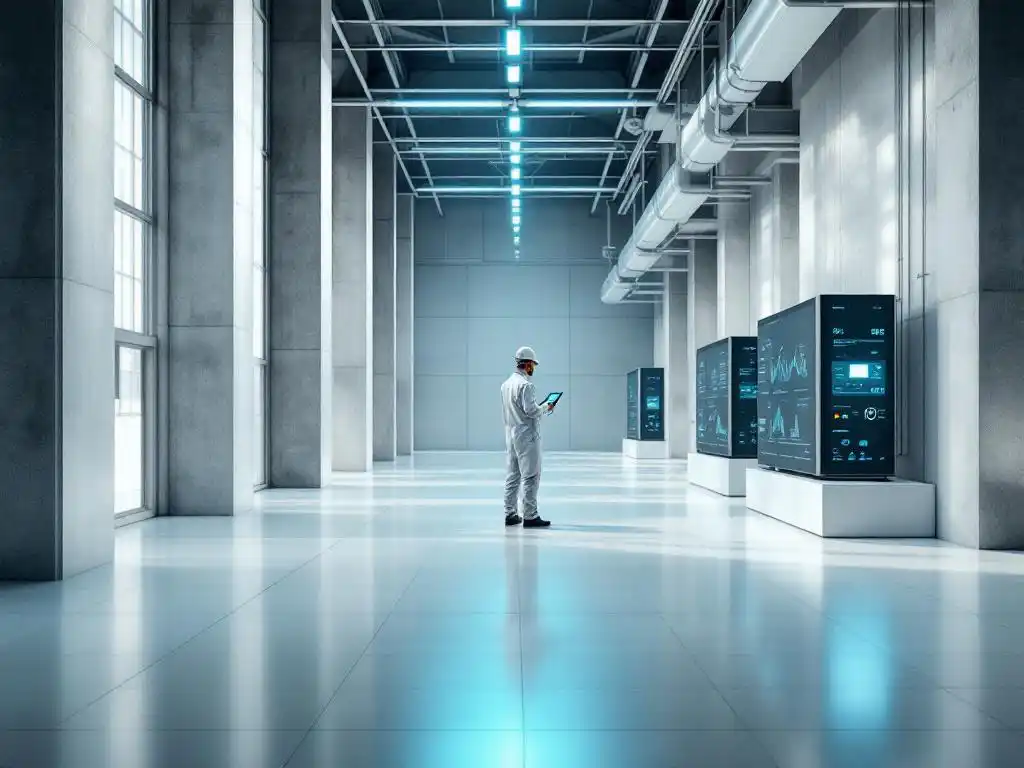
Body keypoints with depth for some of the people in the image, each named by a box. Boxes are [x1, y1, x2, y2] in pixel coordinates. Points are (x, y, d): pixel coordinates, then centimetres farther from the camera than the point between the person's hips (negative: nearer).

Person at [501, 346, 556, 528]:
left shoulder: (506, 384, 12)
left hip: (511, 435, 9)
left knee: (512, 476, 12)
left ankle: (510, 514, 15)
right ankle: (530, 516, -4)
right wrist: (546, 407, -4)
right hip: (526, 436, -9)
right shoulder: (525, 385, -16)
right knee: (530, 477, -4)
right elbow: (531, 410, -22)